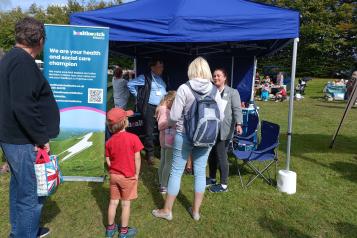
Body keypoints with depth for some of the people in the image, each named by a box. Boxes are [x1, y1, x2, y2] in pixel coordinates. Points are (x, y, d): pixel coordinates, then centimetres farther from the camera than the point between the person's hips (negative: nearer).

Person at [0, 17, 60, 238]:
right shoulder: (23, 62, -19)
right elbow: (23, 107, -26)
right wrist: (41, 138, -16)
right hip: (23, 141, -11)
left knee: (19, 186, 23)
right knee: (30, 194, 0)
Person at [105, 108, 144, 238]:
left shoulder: (109, 141, -6)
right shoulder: (133, 138, -19)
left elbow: (108, 161, -2)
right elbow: (137, 158, -16)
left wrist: (114, 171, 13)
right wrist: (136, 174, -4)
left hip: (114, 176, 4)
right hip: (128, 177, -4)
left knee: (113, 202, 18)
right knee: (126, 204, 11)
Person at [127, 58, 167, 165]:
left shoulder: (161, 79, 18)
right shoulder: (145, 78, -2)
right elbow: (130, 84, -4)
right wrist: (138, 96, -2)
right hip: (149, 107, -6)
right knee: (149, 131, -3)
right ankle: (150, 154, 7)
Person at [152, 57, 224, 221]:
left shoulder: (184, 88, -13)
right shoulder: (214, 90, -3)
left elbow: (174, 116, -13)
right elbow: (221, 116, 2)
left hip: (185, 135, -3)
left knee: (176, 171, 9)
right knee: (200, 172, 14)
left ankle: (167, 210, 24)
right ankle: (196, 210, 28)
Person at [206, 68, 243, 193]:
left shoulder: (232, 92, 0)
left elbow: (237, 109, -8)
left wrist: (238, 124, -23)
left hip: (224, 130, -5)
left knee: (221, 157, -2)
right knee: (211, 155, 15)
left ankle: (224, 185, 12)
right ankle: (212, 178, 33)